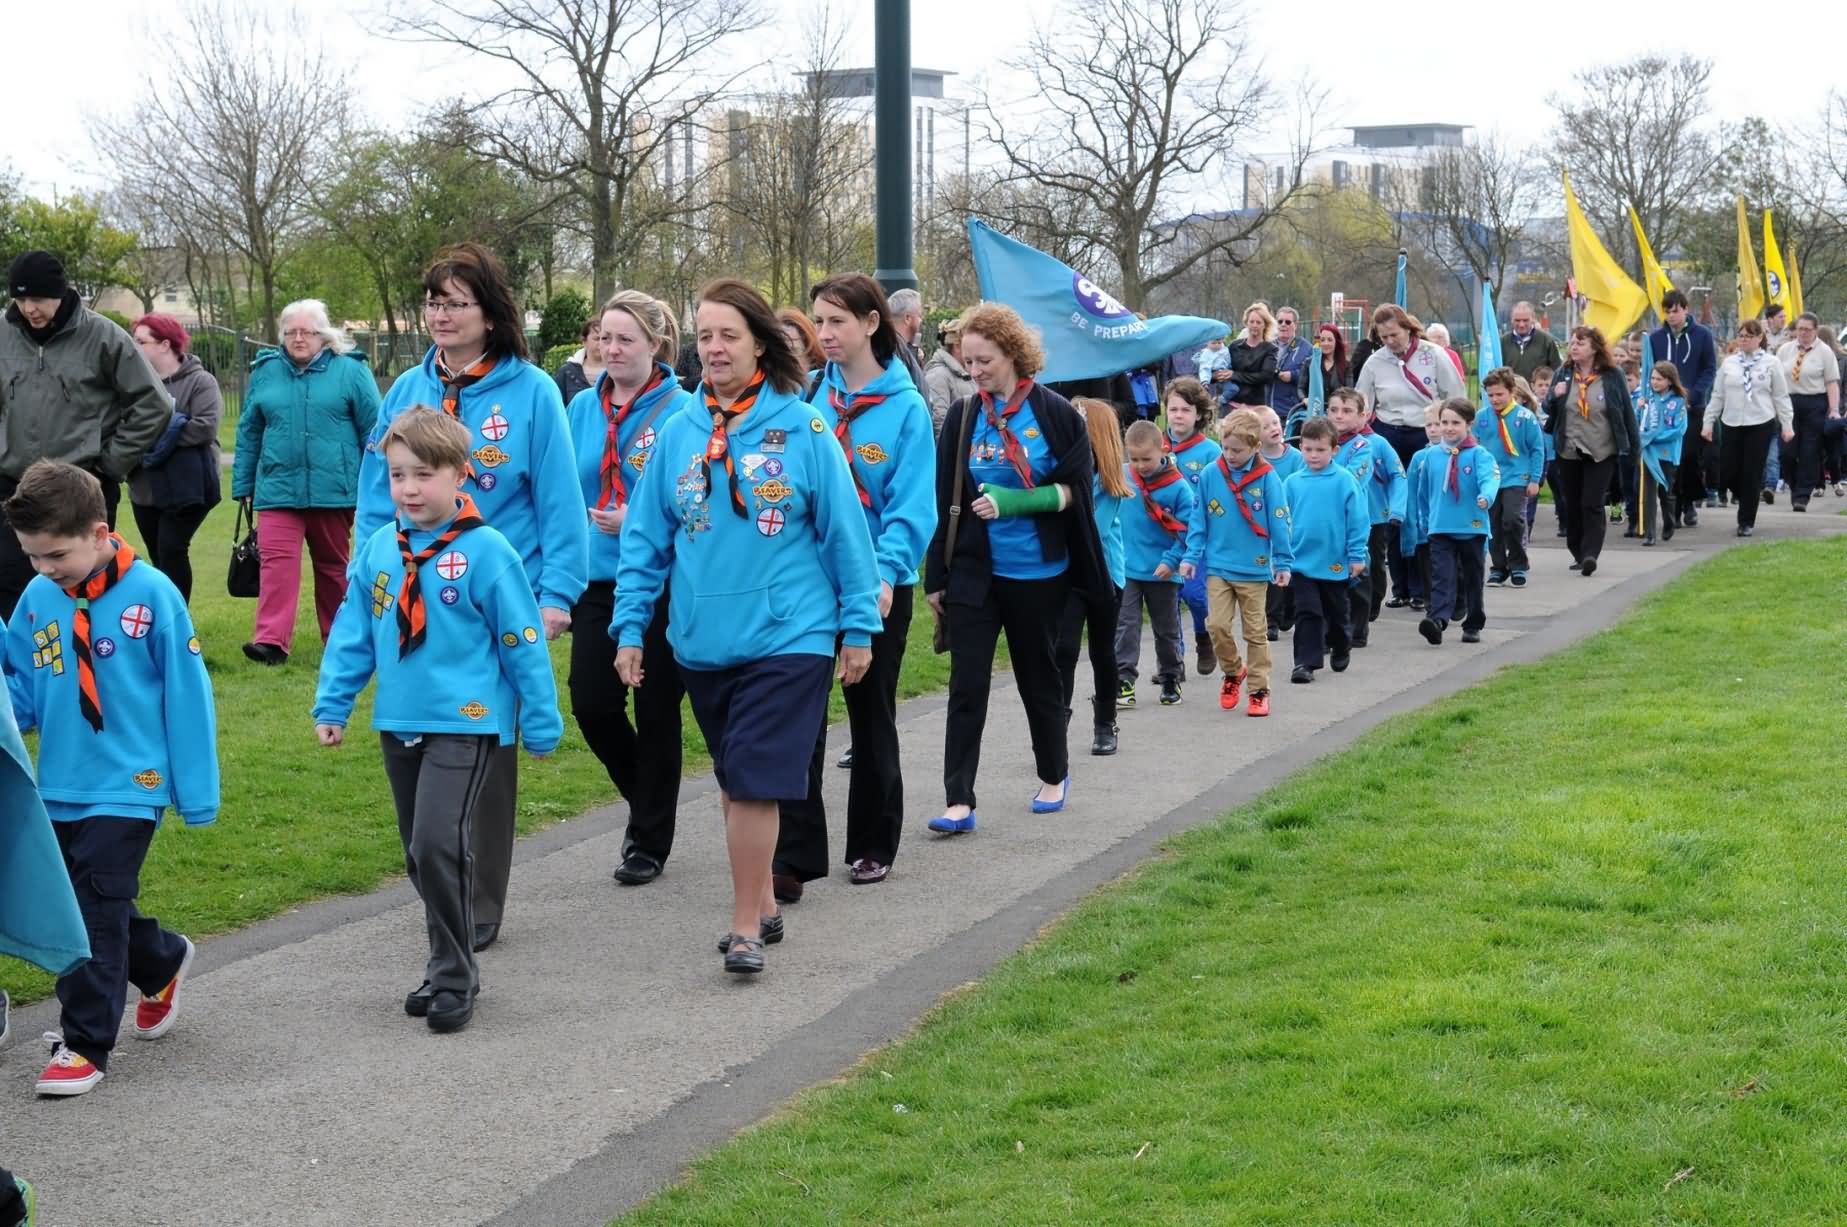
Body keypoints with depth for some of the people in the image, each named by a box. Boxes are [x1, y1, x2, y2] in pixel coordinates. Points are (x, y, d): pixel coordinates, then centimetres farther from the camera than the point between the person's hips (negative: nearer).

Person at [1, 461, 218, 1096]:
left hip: (125, 789, -6)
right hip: (60, 788, 6)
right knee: (89, 907, 16)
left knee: (96, 910, -7)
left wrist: (196, 793, -7)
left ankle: (85, 1045, 4)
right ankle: (162, 962, 44)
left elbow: (186, 696, -9)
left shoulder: (152, 597, -14)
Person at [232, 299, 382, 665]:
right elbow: (249, 433, 14)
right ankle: (272, 641, -19)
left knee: (333, 565, 12)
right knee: (276, 561, -13)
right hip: (278, 488, 1)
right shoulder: (266, 372, 8)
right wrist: (244, 485, 13)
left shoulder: (350, 371, -1)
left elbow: (373, 431, 0)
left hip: (333, 490, -1)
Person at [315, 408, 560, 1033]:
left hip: (465, 723, -6)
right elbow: (353, 632, 12)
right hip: (399, 723, 6)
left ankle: (452, 978, -5)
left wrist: (542, 724, -3)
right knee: (422, 854, 12)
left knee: (437, 843, -18)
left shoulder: (486, 552, -11)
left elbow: (523, 645, -6)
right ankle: (451, 966, 26)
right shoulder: (379, 549, 4)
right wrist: (331, 705, 7)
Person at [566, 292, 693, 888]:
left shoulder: (681, 412, -9)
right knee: (591, 703, 0)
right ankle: (645, 798, 27)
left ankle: (650, 840, 19)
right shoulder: (582, 409, 6)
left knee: (656, 712, 5)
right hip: (597, 584, 4)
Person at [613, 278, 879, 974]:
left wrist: (859, 625, -1)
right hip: (703, 642, 4)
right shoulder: (678, 434, 3)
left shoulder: (802, 428, -6)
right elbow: (646, 539, 7)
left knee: (754, 783, -10)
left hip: (787, 636, -4)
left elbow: (845, 530, -2)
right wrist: (630, 628, 4)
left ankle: (745, 924, -3)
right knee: (734, 782, 15)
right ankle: (761, 903, 29)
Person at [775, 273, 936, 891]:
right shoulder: (809, 394, 3)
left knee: (871, 712, 12)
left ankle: (874, 846, 24)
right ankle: (796, 853, -5)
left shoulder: (904, 405, -6)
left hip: (877, 582, -2)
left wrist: (886, 573, -22)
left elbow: (912, 503, -10)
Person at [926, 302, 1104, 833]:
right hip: (974, 572, 2)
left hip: (1037, 573, -2)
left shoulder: (1054, 414, -6)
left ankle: (1054, 776, 33)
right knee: (966, 686, -4)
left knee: (1038, 677, 13)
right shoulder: (962, 418, 2)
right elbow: (944, 501, 5)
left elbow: (1074, 490, -7)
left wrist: (1015, 501, -21)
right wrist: (936, 577, 5)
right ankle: (959, 802, -5)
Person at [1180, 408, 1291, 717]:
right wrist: (1191, 555, 2)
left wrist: (1284, 563, -2)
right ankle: (1232, 672, 20)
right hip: (1218, 567, 1)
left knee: (1256, 631, 6)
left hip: (1254, 569, -1)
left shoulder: (1267, 478, -9)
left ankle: (1259, 690, 15)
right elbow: (1198, 518, 4)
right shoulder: (1211, 475, -3)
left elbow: (1279, 522, -4)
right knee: (1217, 625, -6)